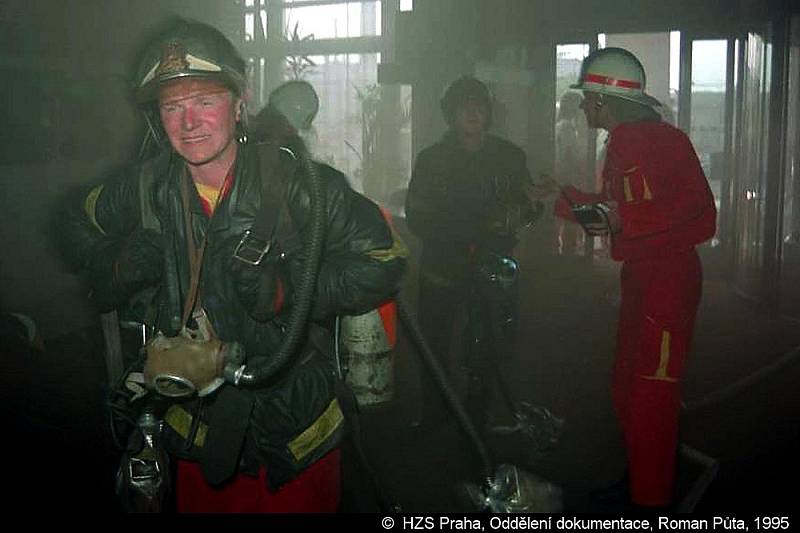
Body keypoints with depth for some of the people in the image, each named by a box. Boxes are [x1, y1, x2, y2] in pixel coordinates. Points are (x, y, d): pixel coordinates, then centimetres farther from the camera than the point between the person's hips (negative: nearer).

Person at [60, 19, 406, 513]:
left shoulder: (300, 182, -17)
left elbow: (383, 262, -14)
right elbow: (80, 222, 16)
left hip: (296, 427, -3)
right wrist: (118, 265, -3)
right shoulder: (146, 188, -5)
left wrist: (288, 291, -24)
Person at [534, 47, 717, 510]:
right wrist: (565, 196, 24)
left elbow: (701, 217, -19)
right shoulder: (620, 147, 15)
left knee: (651, 399, -6)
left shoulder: (665, 140, -14)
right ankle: (639, 482, 30)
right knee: (626, 389, 16)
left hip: (670, 278, -10)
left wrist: (624, 219, -22)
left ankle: (650, 498, 5)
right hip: (639, 277, 10)